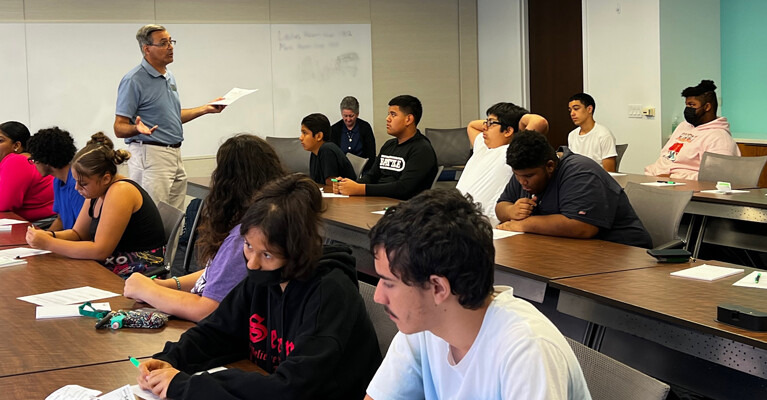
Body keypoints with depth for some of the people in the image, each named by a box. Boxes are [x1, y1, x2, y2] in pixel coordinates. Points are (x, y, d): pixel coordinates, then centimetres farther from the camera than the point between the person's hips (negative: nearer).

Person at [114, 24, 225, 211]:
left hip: (175, 154, 9)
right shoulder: (134, 80, -11)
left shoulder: (169, 77, 15)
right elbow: (119, 128, -12)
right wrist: (137, 129, -33)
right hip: (150, 155, -9)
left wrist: (206, 109, 21)